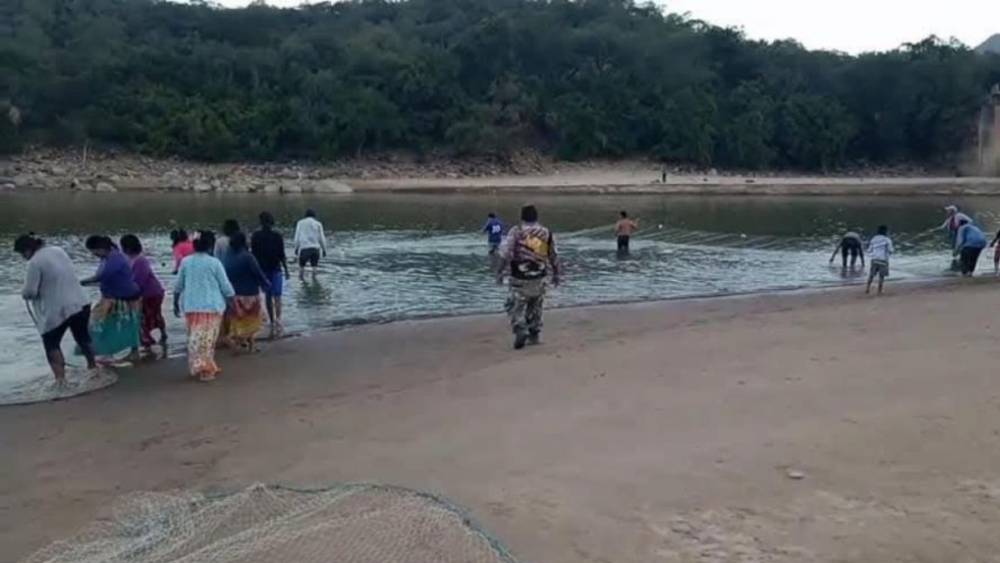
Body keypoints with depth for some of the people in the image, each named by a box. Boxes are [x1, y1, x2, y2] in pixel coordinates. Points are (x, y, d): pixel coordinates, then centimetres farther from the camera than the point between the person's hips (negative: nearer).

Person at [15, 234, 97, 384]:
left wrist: (24, 292, 7)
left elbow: (29, 292, -16)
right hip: (81, 304, 7)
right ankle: (92, 365, 40)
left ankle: (60, 377, -1)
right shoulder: (58, 250, 8)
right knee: (82, 336, 26)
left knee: (51, 343, 8)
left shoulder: (35, 262, -15)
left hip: (59, 310, -7)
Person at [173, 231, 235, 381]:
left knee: (195, 338, 13)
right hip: (211, 306, -4)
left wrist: (176, 304, 24)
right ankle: (205, 369, 0)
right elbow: (226, 286, -3)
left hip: (191, 307, 4)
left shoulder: (186, 262, 6)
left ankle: (197, 366, 20)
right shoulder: (214, 262, -6)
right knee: (207, 339, 1)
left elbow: (178, 286, 13)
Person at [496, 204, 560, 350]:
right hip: (539, 278, 3)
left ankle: (520, 331, -13)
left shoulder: (516, 231, -5)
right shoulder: (546, 233, 5)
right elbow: (553, 257, 11)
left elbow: (505, 253, -13)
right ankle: (534, 336, 23)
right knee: (535, 307, 18)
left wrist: (500, 272, -8)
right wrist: (555, 274, 23)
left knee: (516, 307, 6)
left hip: (520, 278, -3)